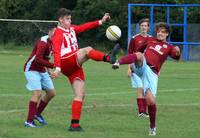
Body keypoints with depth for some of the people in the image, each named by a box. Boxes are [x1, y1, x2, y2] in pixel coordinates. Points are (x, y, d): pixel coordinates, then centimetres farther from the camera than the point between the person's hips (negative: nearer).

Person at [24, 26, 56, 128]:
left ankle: (37, 114, 25)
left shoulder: (52, 43, 7)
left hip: (42, 71, 9)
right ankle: (29, 121, -17)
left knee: (51, 93, 9)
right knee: (37, 93, -20)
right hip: (32, 69, -9)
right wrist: (53, 66, -34)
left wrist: (47, 69, 7)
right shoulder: (43, 42, -23)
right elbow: (38, 59, -32)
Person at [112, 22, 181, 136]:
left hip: (152, 73, -1)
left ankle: (153, 127, 9)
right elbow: (139, 50, 36)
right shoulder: (150, 40, 20)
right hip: (141, 67, 1)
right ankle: (118, 62, -58)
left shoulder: (169, 47, 12)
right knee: (139, 55, -35)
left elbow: (176, 57, -7)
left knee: (151, 101, -13)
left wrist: (178, 52, -29)